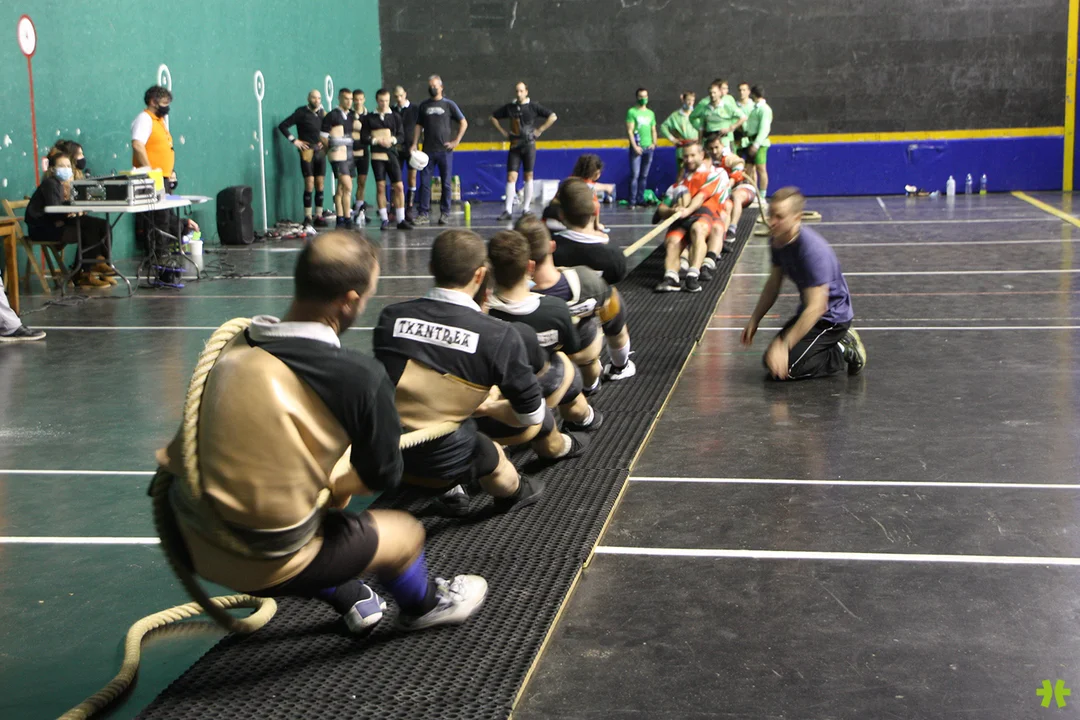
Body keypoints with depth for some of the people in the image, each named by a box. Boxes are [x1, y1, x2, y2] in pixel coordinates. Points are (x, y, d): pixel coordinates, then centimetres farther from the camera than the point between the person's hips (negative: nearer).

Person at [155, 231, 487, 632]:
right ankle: (423, 606, 51)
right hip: (267, 567, -6)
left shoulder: (233, 344, -4)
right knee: (406, 533, 19)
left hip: (192, 542, 6)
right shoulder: (361, 377, -21)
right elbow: (383, 477, -7)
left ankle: (351, 600, 55)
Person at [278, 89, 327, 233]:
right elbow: (283, 126, -7)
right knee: (309, 185, -8)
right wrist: (294, 140, -10)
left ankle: (319, 216, 11)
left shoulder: (322, 113, 9)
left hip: (320, 151, 5)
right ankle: (307, 218, -4)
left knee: (320, 185, 5)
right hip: (307, 151, -5)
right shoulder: (301, 113, -5)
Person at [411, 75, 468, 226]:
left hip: (445, 150, -2)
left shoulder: (449, 104, 3)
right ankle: (424, 214, 1)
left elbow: (463, 123, 5)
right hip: (428, 151, 2)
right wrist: (414, 144, 2)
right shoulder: (424, 106, 11)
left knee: (446, 183, 2)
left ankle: (445, 213, 10)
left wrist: (456, 141, -3)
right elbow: (418, 126, 14)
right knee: (425, 182, -2)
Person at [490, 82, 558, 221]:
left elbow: (553, 116, -1)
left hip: (529, 145, -2)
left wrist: (540, 130, -4)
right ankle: (508, 210, -7)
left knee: (528, 176, 3)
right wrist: (502, 131, 9)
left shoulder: (533, 106, -2)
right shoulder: (509, 107, 6)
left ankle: (526, 208, 11)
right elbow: (494, 117, 19)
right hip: (514, 146, 2)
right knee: (511, 177, -5)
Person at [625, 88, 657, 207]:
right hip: (637, 148, -5)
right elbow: (629, 131, -6)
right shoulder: (632, 112, -1)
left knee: (644, 175, 7)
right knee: (635, 175, -9)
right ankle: (633, 201, -9)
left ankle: (640, 200, 11)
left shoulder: (650, 113, 16)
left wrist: (654, 143, 3)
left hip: (648, 148, 5)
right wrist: (634, 146, -14)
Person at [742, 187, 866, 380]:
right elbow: (773, 283, 13)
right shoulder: (778, 241, -4)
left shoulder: (812, 251, -32)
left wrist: (784, 344, -38)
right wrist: (754, 320, 11)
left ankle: (843, 351, -1)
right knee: (771, 360, 12)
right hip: (808, 312, 9)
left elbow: (816, 307, -34)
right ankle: (841, 341, 18)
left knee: (783, 368, -20)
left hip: (831, 318, -9)